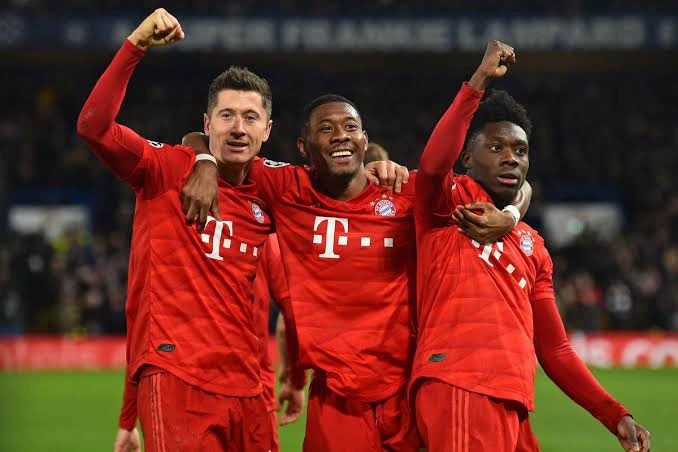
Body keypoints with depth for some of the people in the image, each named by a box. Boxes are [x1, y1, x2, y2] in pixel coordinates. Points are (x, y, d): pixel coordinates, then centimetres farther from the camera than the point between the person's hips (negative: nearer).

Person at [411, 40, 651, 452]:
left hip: (513, 407, 8)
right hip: (459, 388, -8)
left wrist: (615, 415, 14)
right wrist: (480, 80, -19)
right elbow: (433, 163, -18)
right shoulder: (449, 202, 8)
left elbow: (555, 350, 25)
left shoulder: (533, 246, 27)